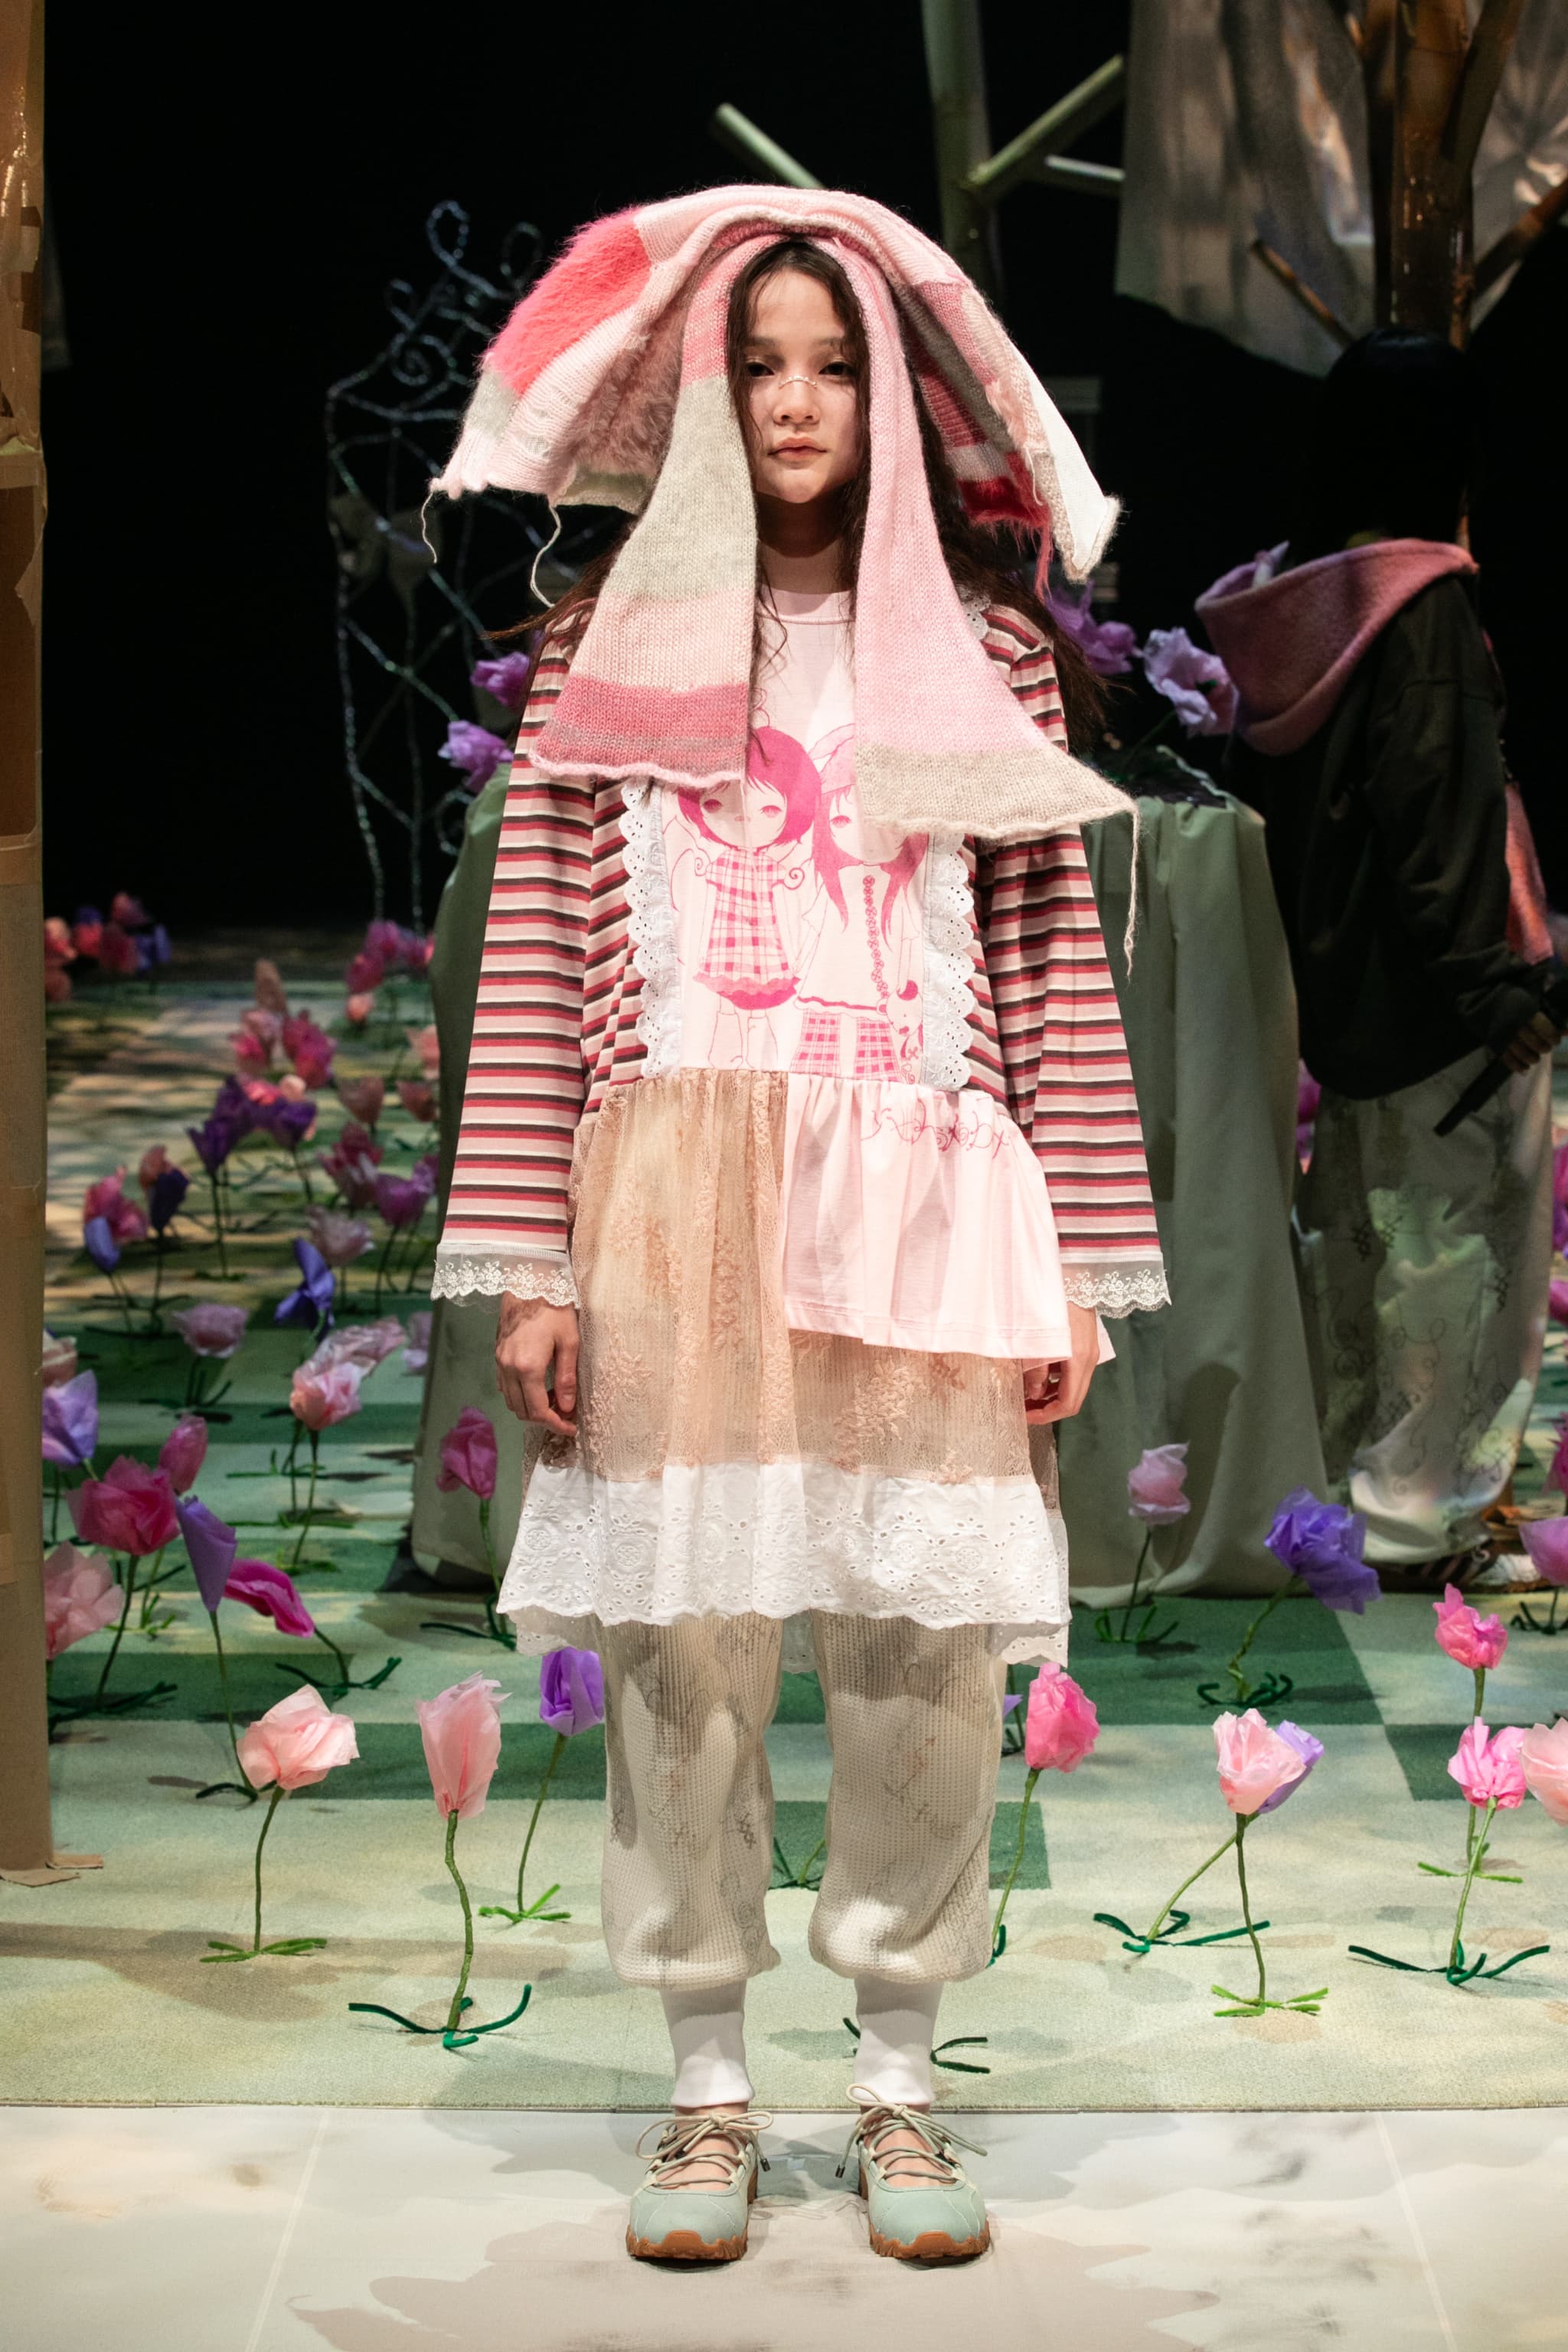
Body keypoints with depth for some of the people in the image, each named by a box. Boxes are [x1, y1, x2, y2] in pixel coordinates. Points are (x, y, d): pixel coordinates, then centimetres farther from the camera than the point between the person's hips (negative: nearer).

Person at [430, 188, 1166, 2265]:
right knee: (684, 1643, 1)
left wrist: (1080, 1271, 2)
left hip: (924, 1214, 1)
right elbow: (539, 955, 4)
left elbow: (1055, 966, 7)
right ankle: (711, 2087, 16)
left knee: (925, 1654, 1)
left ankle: (901, 2084, 17)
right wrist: (526, 1263, -2)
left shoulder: (985, 653, 11)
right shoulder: (612, 637, 9)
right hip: (678, 1206, 0)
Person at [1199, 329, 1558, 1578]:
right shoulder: (1420, 601, -19)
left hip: (1333, 981, 8)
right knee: (1455, 1238, 4)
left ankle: (1342, 1471, 31)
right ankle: (1419, 1506, 10)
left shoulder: (1292, 594, 3)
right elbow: (1435, 808, -22)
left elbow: (1262, 783, 10)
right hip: (1428, 987, -8)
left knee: (1358, 1229, 19)